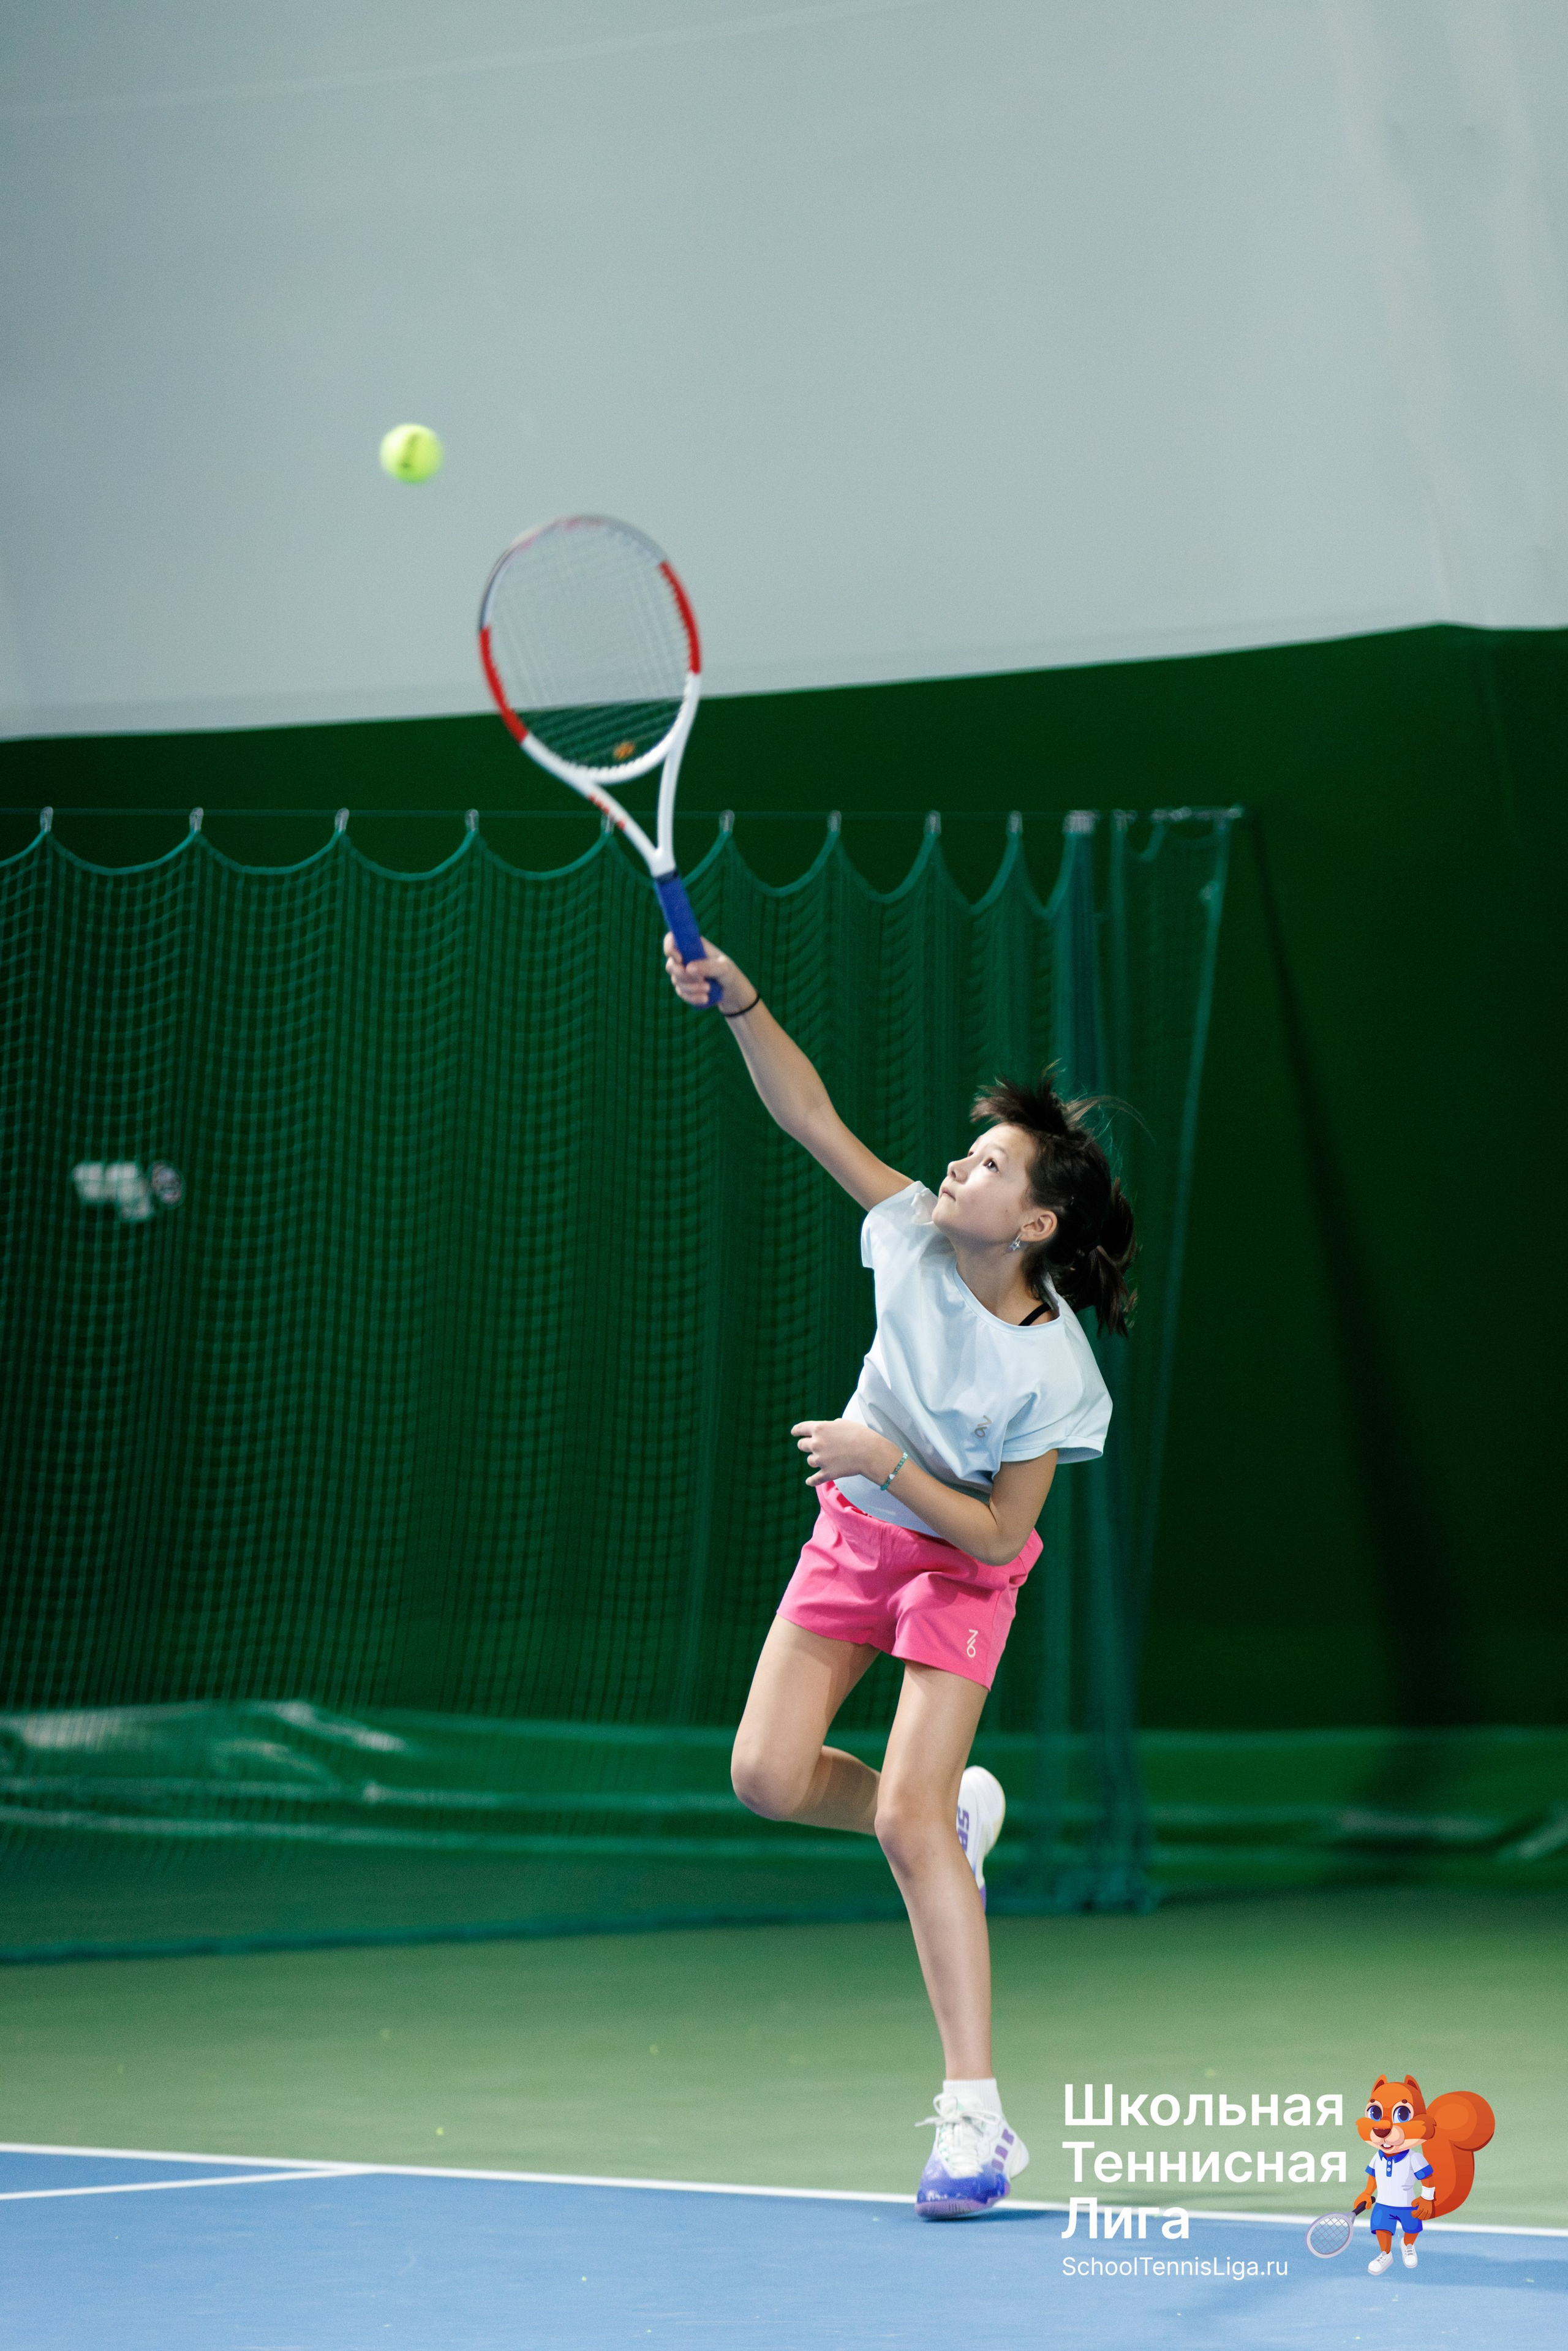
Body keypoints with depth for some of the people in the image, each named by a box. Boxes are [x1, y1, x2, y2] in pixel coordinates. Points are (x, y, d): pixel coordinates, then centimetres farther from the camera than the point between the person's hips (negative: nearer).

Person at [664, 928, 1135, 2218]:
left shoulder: (1054, 1373, -28)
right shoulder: (919, 1236, -16)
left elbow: (999, 1535, -23)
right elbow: (814, 1117, -12)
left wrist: (889, 1464, -31)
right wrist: (740, 1000, -25)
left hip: (960, 1565, -5)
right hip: (854, 1530, 6)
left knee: (908, 1818, -17)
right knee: (769, 1778, -4)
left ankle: (976, 2117, -14)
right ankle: (954, 1816, 27)